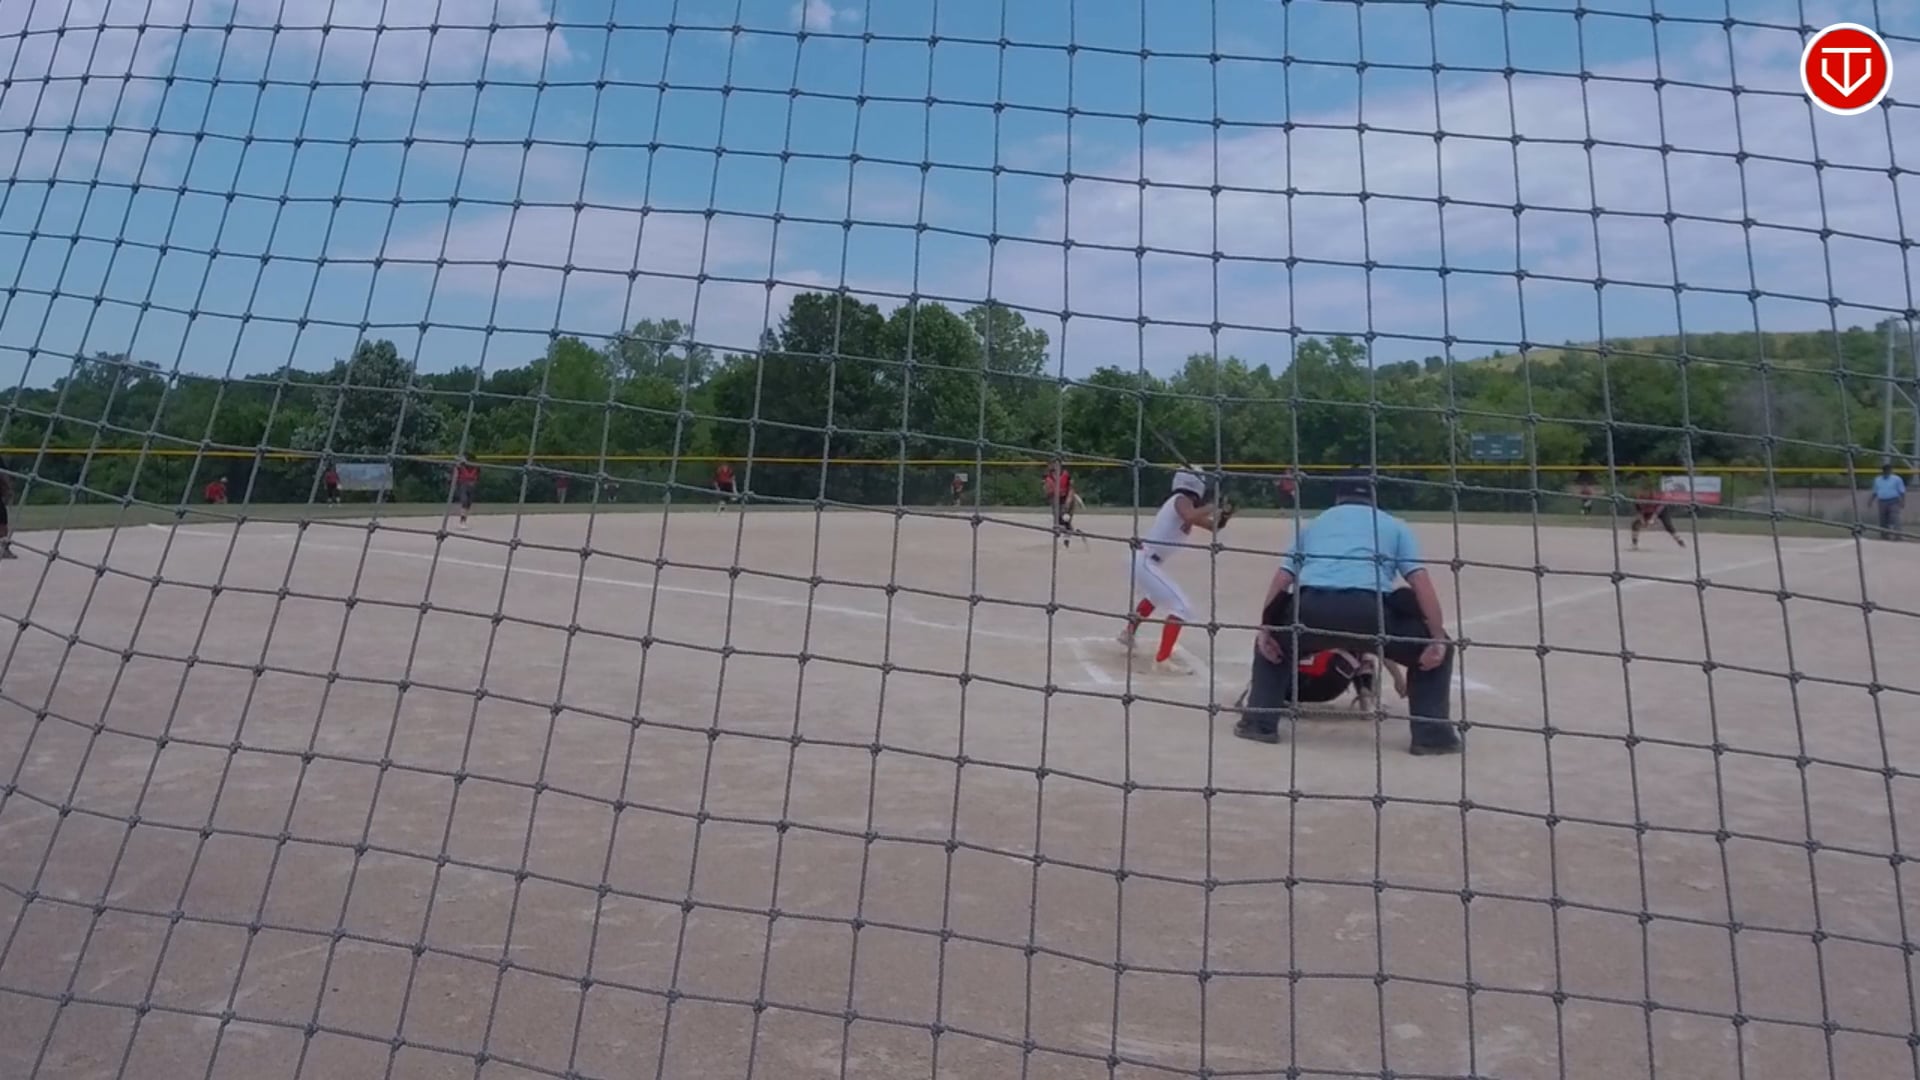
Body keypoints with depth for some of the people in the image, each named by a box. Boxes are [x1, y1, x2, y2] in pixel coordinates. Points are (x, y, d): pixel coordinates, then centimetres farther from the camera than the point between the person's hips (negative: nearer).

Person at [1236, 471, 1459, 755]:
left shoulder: (1313, 524, 32)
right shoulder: (1394, 525, 26)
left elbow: (1282, 579, 18)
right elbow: (1421, 583, 11)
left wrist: (1264, 628, 16)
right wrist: (1438, 637, 7)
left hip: (1310, 610, 2)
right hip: (1368, 611, -2)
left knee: (1271, 641, 34)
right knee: (1435, 648, 23)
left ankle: (1259, 721, 24)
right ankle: (1431, 733, 16)